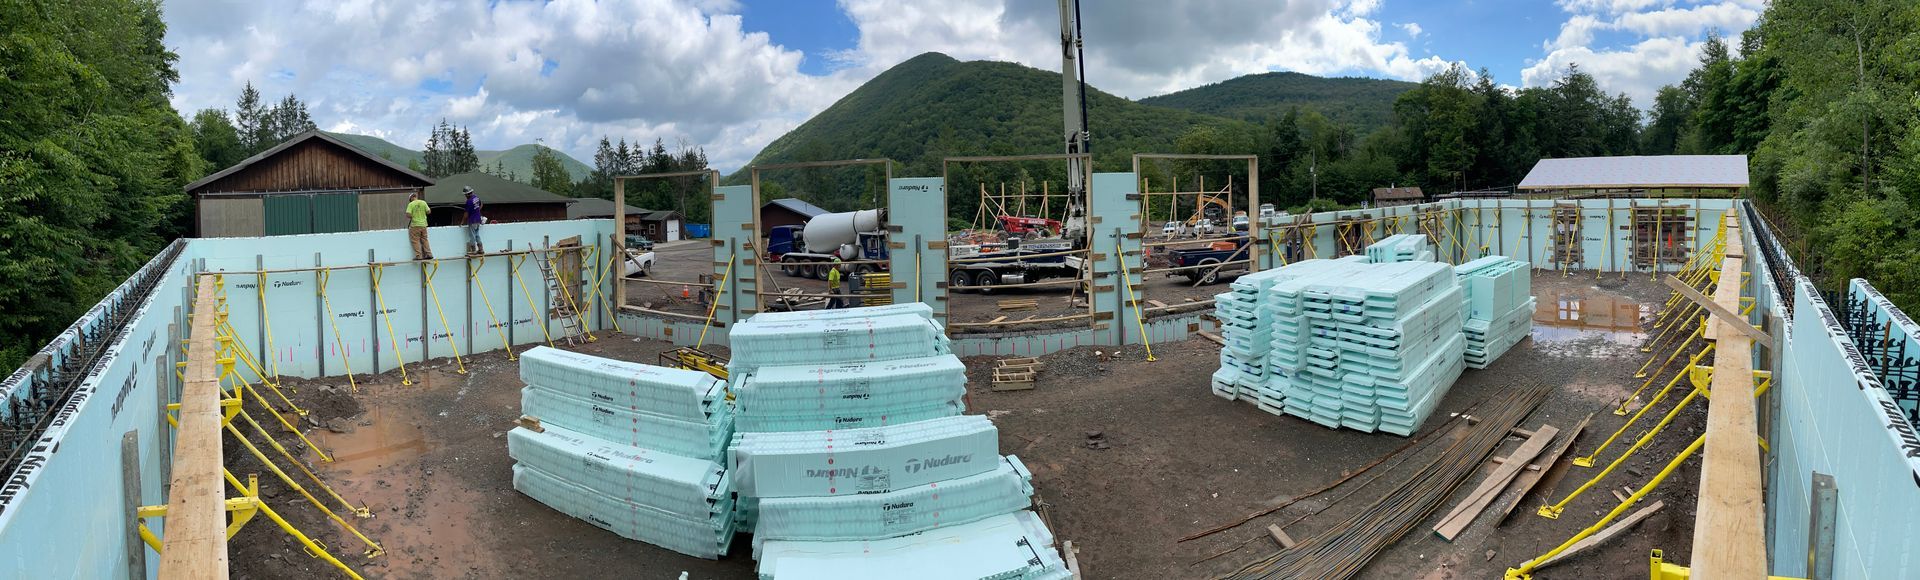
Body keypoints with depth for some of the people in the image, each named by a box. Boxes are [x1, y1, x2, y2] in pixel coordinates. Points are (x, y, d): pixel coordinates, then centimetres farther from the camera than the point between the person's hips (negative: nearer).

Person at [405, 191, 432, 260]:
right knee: (424, 240, 13)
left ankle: (418, 256, -2)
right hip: (423, 224, 4)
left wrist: (411, 217, 5)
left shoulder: (411, 204, -9)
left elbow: (408, 215, -16)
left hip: (415, 225, -4)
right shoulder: (423, 202, 2)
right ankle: (429, 254, 10)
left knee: (416, 241, 2)